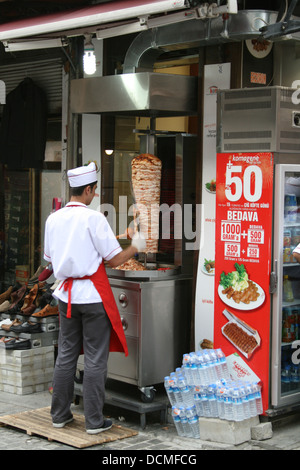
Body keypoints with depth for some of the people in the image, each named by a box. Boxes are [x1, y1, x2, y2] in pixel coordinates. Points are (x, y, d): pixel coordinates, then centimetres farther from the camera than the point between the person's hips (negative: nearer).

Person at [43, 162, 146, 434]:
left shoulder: (53, 219, 4)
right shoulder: (94, 218, -13)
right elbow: (114, 260, -10)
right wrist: (135, 247, 7)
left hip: (66, 294, 6)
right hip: (93, 294, -6)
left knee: (66, 354, 15)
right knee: (95, 358, 2)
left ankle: (60, 414, 23)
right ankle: (94, 421, 7)